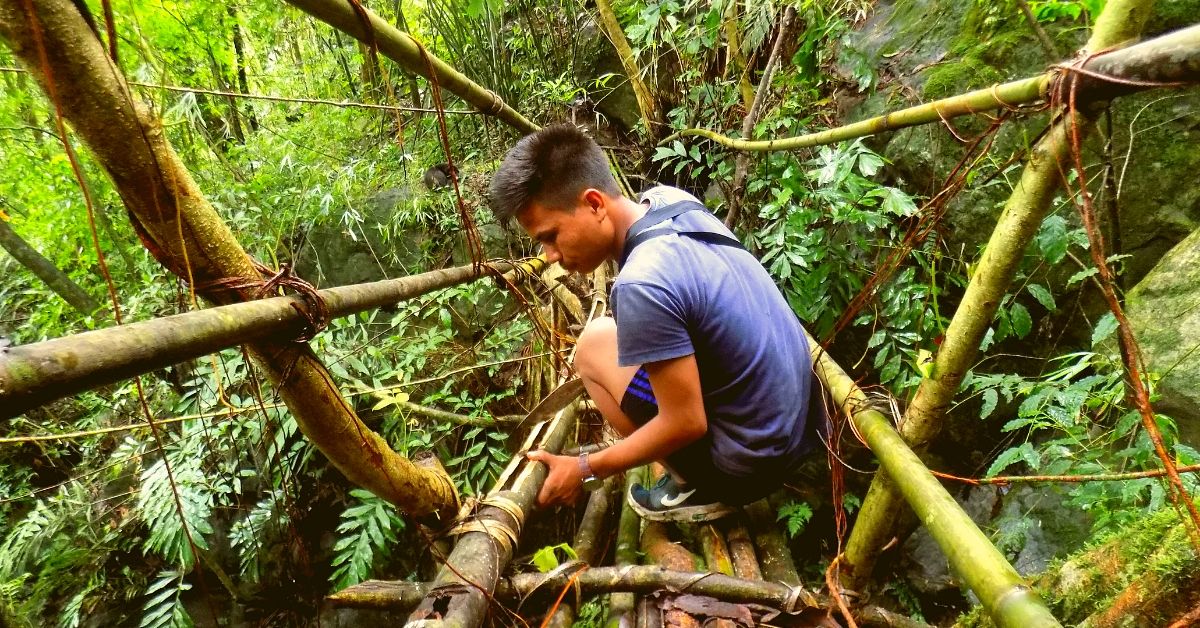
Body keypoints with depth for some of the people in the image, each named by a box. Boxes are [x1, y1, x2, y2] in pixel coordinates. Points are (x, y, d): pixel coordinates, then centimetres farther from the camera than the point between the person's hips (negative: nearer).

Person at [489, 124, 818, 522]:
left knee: (594, 347, -2)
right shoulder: (671, 202, -3)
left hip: (753, 457, -8)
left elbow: (686, 424, -22)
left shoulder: (641, 286, -30)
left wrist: (585, 469, -9)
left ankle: (697, 488, 5)